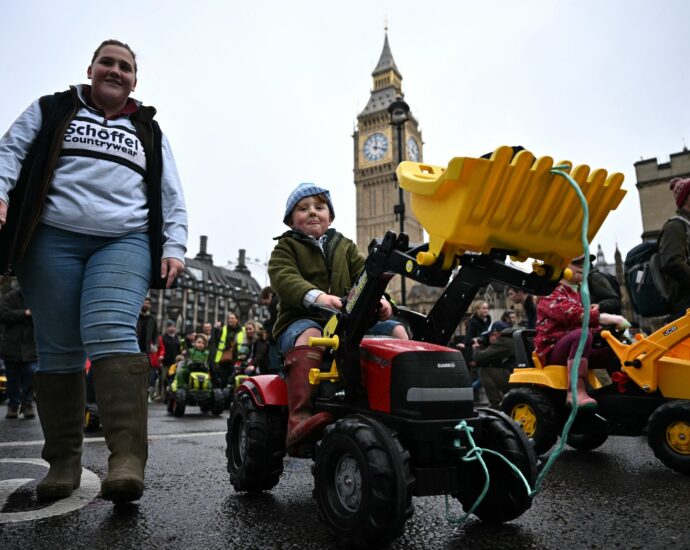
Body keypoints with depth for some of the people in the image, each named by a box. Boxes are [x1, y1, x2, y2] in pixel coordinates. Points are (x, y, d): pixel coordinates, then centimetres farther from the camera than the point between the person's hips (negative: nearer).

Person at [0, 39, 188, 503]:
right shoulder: (51, 110, 21)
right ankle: (64, 461, 8)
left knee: (111, 334, -22)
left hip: (124, 243, -1)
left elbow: (172, 197, 16)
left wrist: (174, 248, 2)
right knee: (58, 350, -1)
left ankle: (128, 458, -30)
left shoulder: (149, 131, 22)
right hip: (53, 239, 1)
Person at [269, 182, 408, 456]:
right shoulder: (285, 248, 8)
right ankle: (300, 419, -49)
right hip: (301, 320, -4)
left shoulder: (344, 246, 22)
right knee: (309, 336, -39)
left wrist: (378, 297, -19)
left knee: (397, 329, -11)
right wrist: (317, 296, -36)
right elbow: (285, 279, -14)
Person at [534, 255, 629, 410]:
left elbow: (591, 328, 22)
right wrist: (606, 318, -33)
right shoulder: (551, 292, -5)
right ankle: (576, 391, -41)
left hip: (577, 350, 8)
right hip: (553, 350, -8)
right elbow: (570, 314, -25)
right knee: (582, 334, -36)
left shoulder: (578, 295, 22)